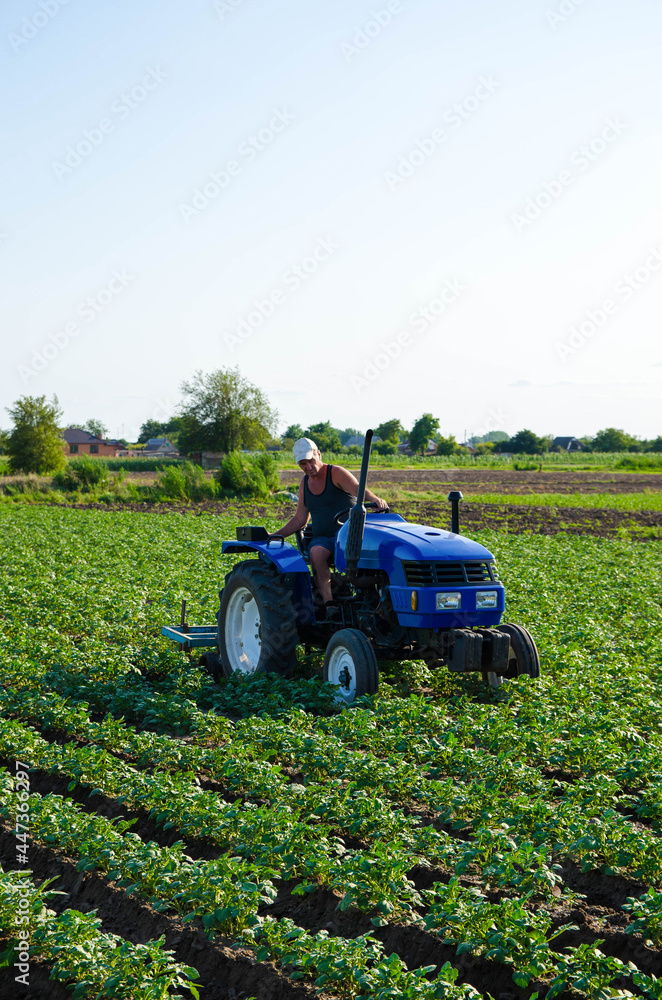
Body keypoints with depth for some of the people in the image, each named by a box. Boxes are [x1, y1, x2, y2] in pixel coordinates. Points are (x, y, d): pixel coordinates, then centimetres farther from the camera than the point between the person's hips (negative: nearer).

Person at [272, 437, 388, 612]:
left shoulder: (337, 473, -2)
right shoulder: (305, 483, 15)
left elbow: (358, 489, -20)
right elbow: (299, 520, 22)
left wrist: (375, 499, -42)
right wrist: (274, 536, 15)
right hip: (322, 539, 4)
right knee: (316, 553, -33)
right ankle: (329, 603, -41)